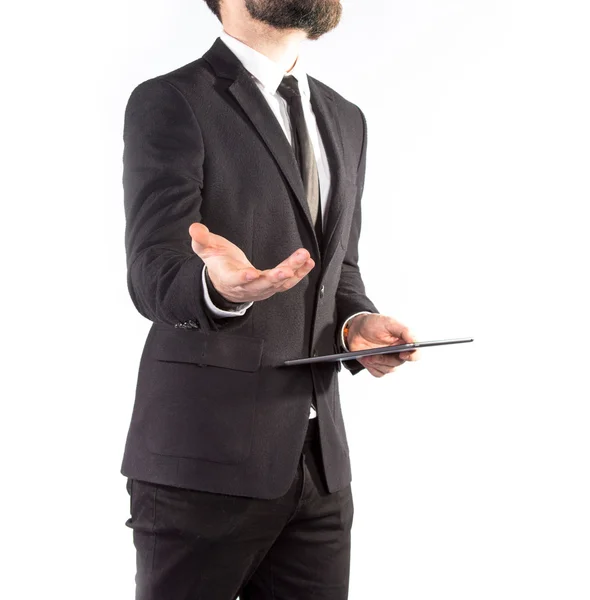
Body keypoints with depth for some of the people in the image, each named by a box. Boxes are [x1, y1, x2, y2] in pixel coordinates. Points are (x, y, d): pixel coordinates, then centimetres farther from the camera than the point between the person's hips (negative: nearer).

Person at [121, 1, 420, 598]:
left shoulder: (345, 120, 16)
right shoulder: (168, 103, -6)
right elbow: (151, 277, -14)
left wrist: (357, 323, 0)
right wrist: (217, 285, -37)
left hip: (318, 458, 6)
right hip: (203, 459, -6)